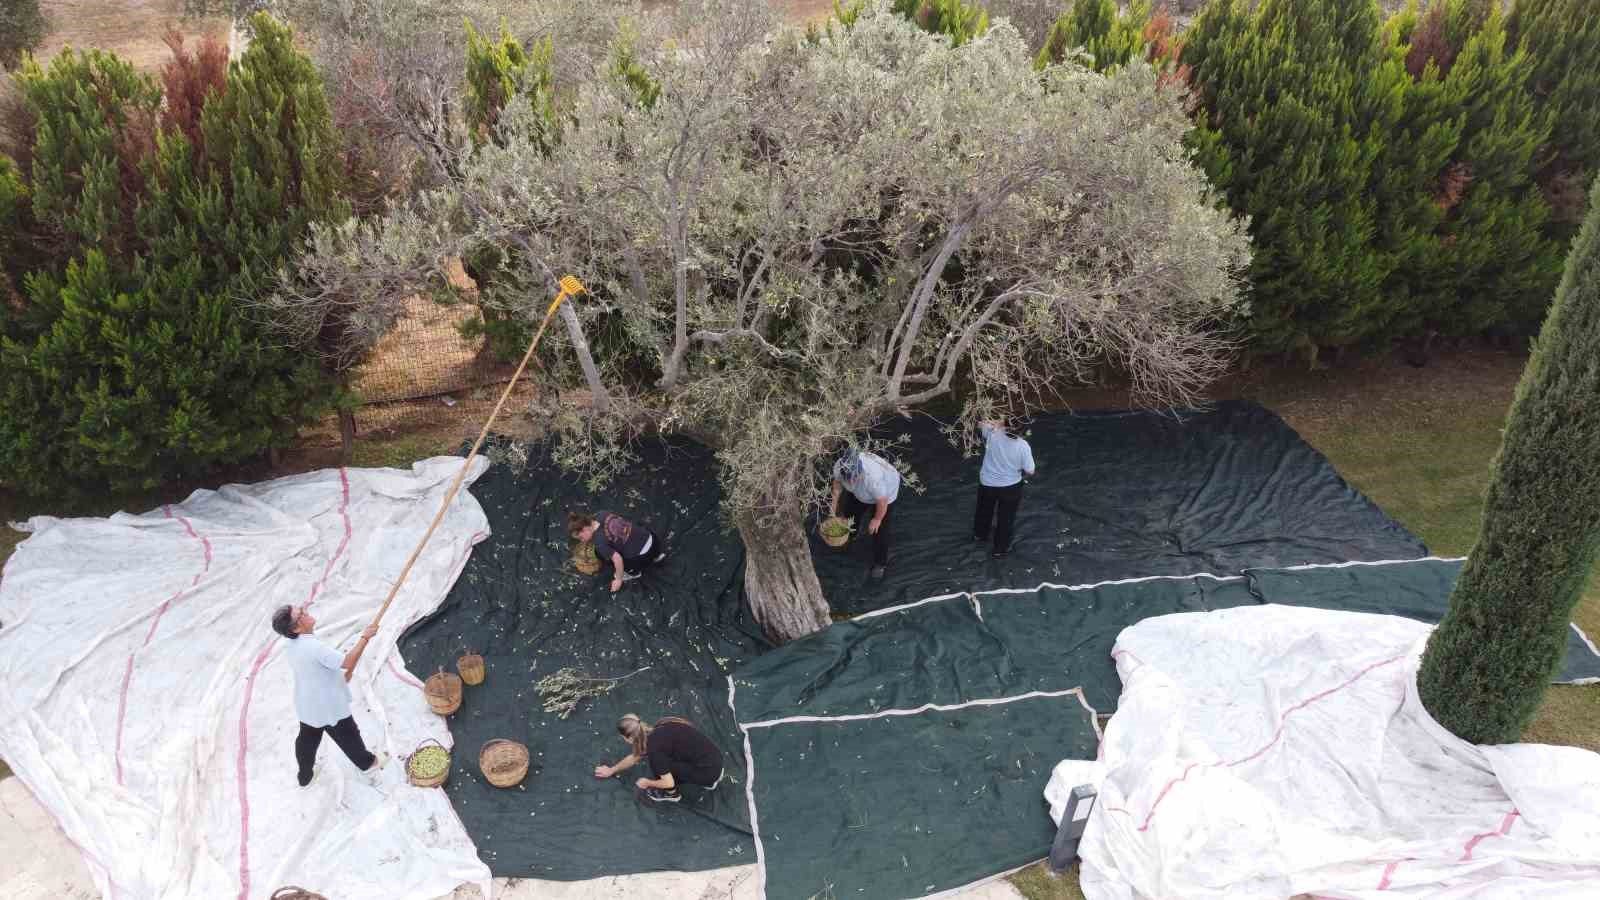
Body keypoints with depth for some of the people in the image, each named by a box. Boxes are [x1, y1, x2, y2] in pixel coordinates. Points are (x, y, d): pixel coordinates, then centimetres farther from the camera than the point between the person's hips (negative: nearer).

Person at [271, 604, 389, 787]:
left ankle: (305, 777, 46)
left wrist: (342, 675, 9)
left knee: (307, 740, 27)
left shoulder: (291, 646, -7)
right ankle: (369, 764, 39)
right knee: (348, 737, 17)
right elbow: (348, 663, -35)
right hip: (330, 707, -7)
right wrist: (365, 637, -29)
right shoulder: (315, 647, -37)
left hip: (307, 706, 7)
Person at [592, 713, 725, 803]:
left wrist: (647, 783, 7)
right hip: (715, 758, 8)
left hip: (708, 771, -8)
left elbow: (668, 783, -11)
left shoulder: (654, 746, -17)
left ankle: (670, 794, 13)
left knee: (657, 762, -9)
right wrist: (611, 770, 40)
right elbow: (634, 757, 27)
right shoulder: (655, 733, 9)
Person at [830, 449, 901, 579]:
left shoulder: (873, 477, -49)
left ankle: (880, 563, 29)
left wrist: (877, 519, -14)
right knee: (850, 512, 25)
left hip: (885, 491, -5)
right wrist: (834, 503, -1)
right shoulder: (839, 467, -34)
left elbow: (882, 501, -30)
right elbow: (837, 482, -9)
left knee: (879, 530, 5)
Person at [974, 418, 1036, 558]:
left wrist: (997, 423, 7)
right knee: (1006, 518, 20)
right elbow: (1030, 472, -17)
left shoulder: (993, 434, -24)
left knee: (984, 511, 30)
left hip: (987, 483, 2)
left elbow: (981, 424, -1)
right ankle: (1000, 549, 35)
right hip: (1010, 487, -2)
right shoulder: (1023, 446, -25)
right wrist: (1018, 469, 3)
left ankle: (979, 535, 55)